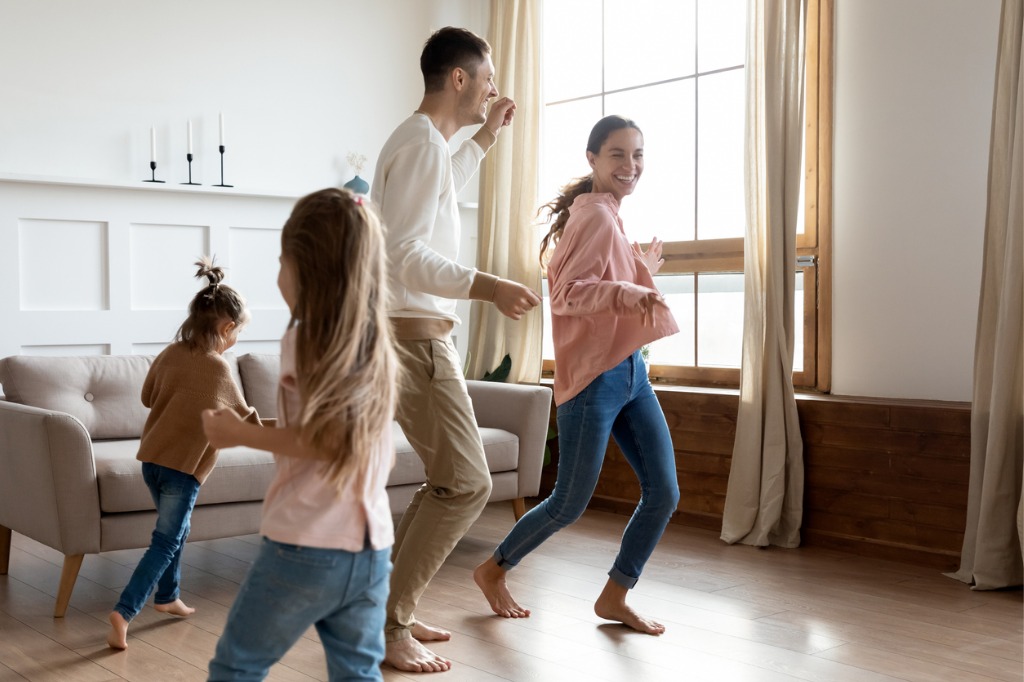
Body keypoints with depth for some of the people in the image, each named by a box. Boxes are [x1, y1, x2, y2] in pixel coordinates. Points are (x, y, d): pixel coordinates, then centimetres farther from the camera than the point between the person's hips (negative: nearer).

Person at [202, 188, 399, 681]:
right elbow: (380, 454, 12)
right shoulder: (377, 344, 10)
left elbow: (324, 438, -19)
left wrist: (239, 433, -9)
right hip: (371, 548, 6)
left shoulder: (304, 338, -8)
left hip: (305, 545, -6)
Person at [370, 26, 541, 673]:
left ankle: (391, 608, 20)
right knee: (467, 484, -10)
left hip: (420, 334, 11)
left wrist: (485, 138, 38)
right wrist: (487, 286, -35)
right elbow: (405, 256, -25)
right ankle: (385, 627, -2)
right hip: (414, 335, -11)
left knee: (452, 480, 13)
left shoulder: (419, 141, 17)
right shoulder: (424, 144, -15)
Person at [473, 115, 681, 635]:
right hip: (593, 376, -9)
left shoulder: (610, 217, 16)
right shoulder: (594, 215, -13)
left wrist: (645, 270, 31)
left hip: (631, 369, 9)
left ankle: (614, 597, 17)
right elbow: (565, 294, -23)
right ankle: (493, 571, 23)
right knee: (570, 504, 1)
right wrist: (627, 292, -35)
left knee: (664, 493, 3)